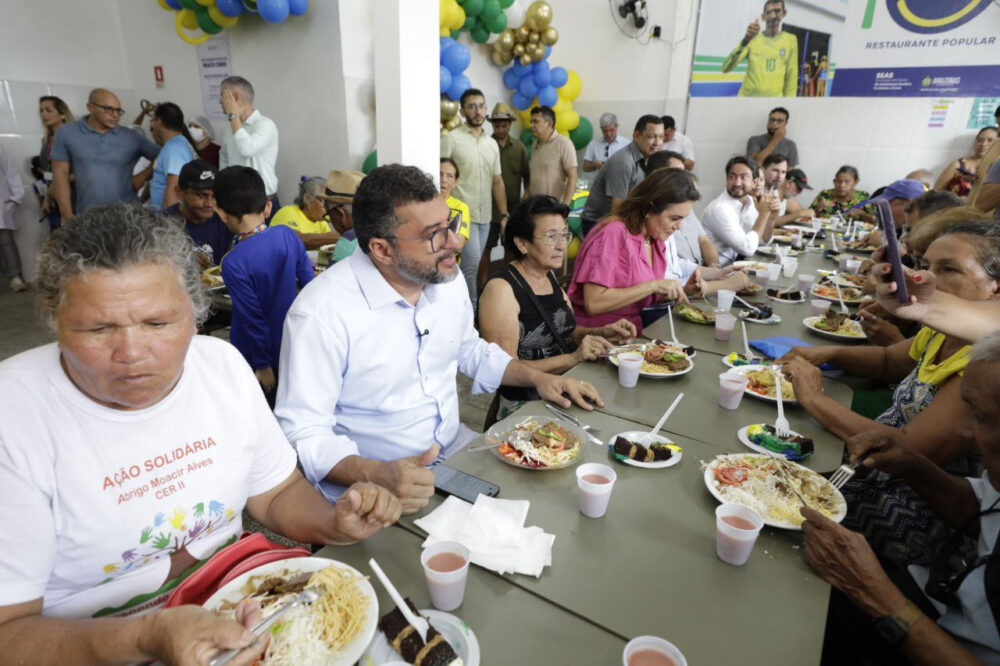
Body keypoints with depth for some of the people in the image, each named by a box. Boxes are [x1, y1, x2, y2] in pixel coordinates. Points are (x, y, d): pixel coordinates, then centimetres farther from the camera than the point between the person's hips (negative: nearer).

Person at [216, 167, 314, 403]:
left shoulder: (233, 263, -24)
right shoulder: (287, 235, -10)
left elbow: (253, 318, -20)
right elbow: (308, 280, 1)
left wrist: (263, 365, -9)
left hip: (258, 356, -5)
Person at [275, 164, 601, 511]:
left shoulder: (448, 278, 0)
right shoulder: (320, 313, -22)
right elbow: (303, 431, -20)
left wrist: (537, 377, 5)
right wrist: (375, 475, -36)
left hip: (456, 450, 7)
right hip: (370, 483, -6)